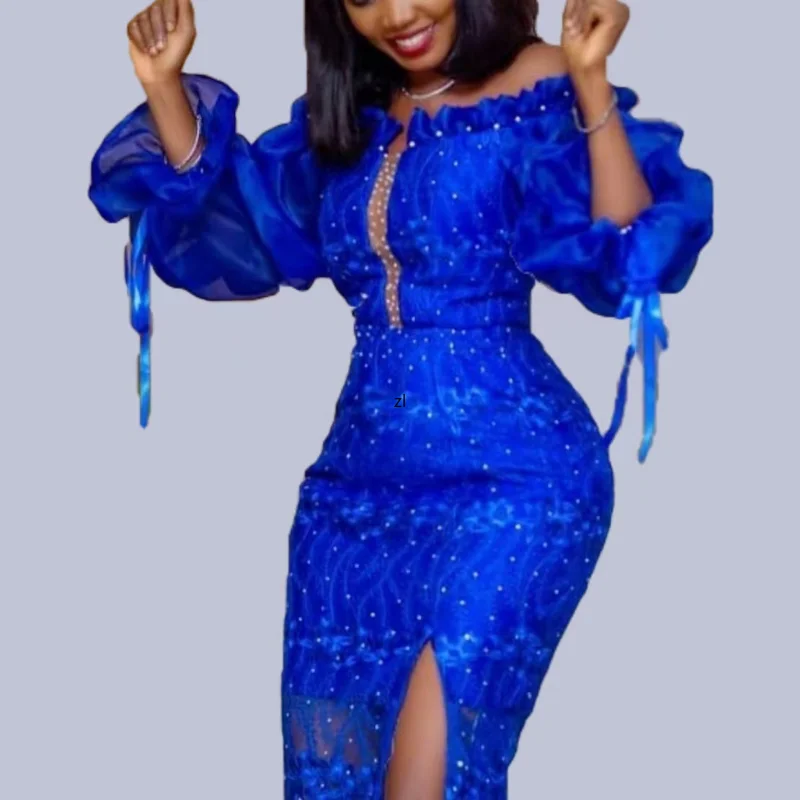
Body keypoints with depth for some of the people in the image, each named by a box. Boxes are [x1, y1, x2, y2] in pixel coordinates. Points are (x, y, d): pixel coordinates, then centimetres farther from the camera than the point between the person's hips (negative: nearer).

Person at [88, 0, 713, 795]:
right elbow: (224, 226, 18)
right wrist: (165, 86, 8)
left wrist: (593, 84, -22)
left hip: (509, 474, -6)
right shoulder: (344, 117, 15)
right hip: (358, 478, 7)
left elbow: (625, 260, -14)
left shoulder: (538, 92, -3)